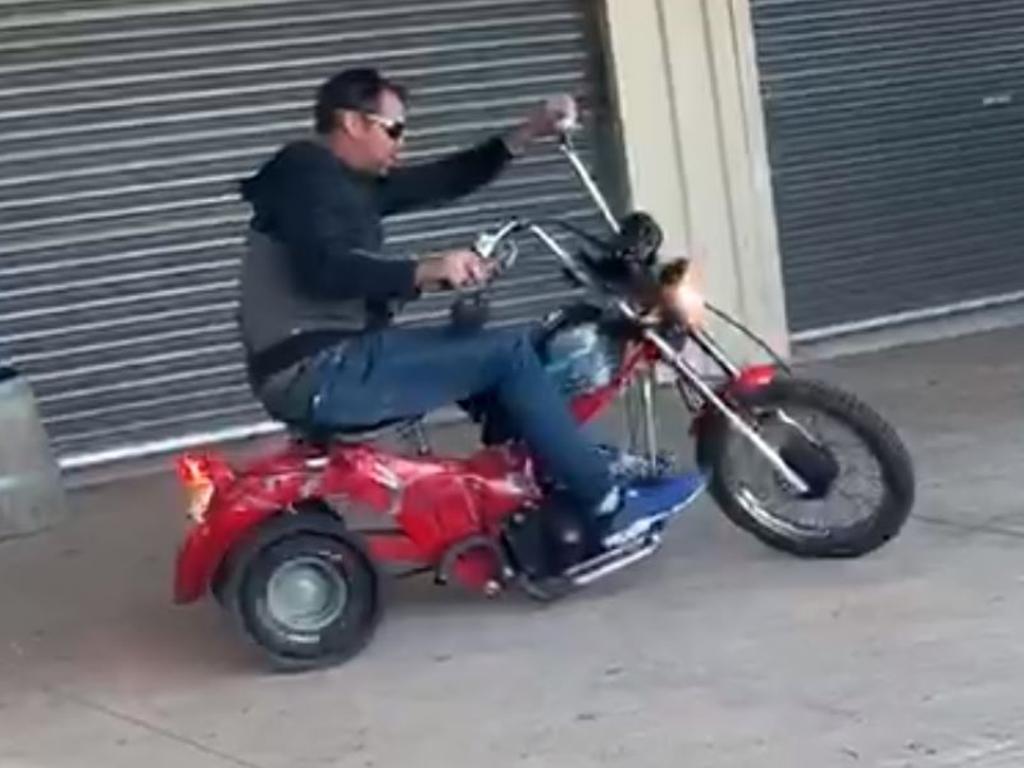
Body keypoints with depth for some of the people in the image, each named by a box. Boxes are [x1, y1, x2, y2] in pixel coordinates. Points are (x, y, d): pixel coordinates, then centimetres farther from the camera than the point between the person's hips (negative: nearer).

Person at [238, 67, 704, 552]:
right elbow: (328, 268, -26)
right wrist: (426, 270, -35)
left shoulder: (346, 181, 20)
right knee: (506, 354, -11)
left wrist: (525, 135, 12)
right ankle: (608, 508, -7)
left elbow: (440, 183, 18)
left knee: (486, 352, 20)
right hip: (319, 372, -11)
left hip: (331, 366, 11)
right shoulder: (306, 171, -10)